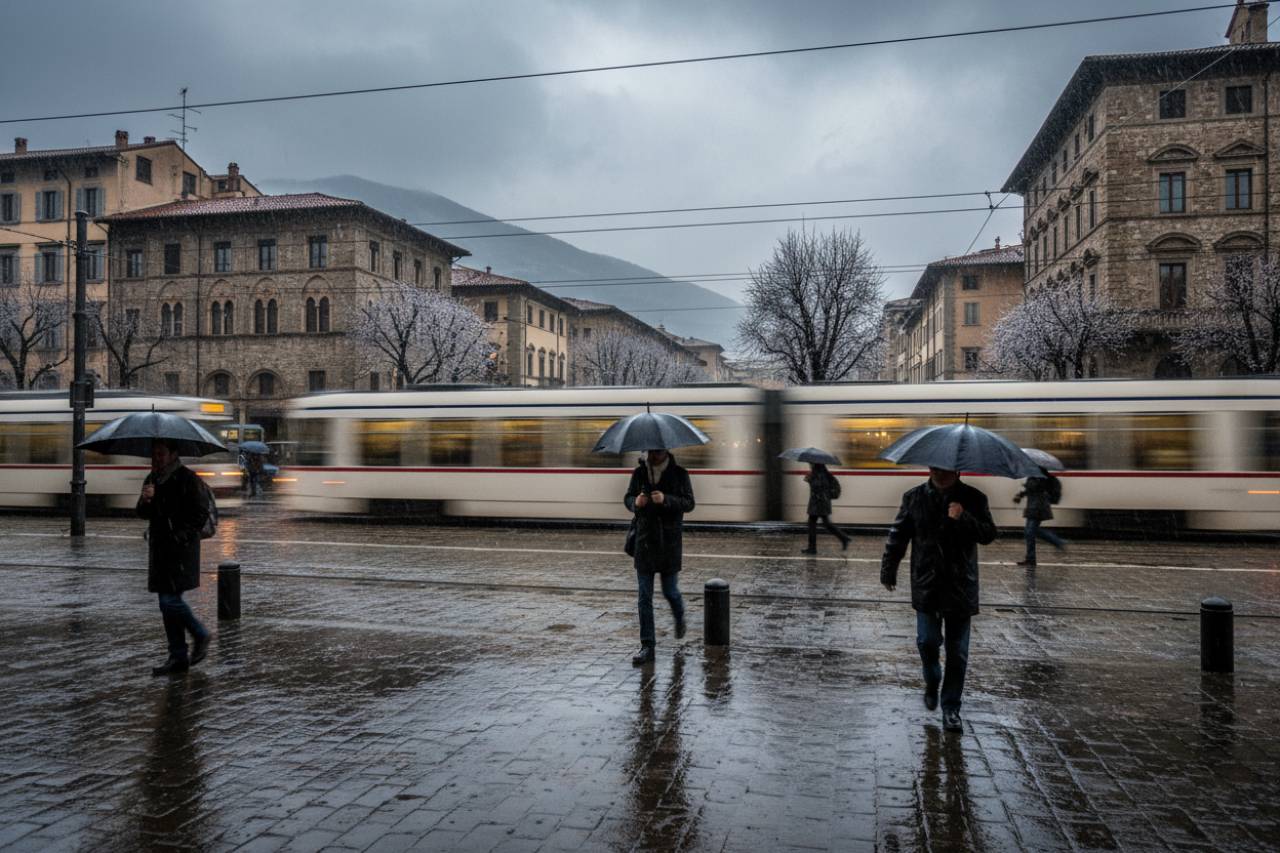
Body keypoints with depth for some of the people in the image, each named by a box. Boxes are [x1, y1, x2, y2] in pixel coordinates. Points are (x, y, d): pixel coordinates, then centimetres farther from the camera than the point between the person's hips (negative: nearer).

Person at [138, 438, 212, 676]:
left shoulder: (187, 478, -9)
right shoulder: (152, 478, 12)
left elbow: (201, 514, -10)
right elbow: (143, 514, 10)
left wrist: (182, 537, -16)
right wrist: (145, 500, -11)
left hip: (181, 549, -7)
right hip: (160, 547, 7)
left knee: (170, 601, -12)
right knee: (167, 603, 9)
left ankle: (201, 636, 11)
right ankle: (178, 657, 17)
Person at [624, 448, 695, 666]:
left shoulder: (679, 474, -4)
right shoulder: (639, 473, 3)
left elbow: (689, 503, -10)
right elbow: (628, 498, 10)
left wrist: (666, 500, -27)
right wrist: (635, 502, -14)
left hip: (669, 541, -2)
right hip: (644, 540, 2)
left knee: (670, 590, 8)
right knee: (644, 596, 0)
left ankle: (679, 618, 42)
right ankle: (647, 646, 6)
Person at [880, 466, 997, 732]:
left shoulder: (974, 498, -1)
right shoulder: (914, 498, 1)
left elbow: (988, 535, -7)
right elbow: (897, 535, 7)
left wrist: (964, 519, -24)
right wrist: (888, 570, 7)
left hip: (961, 587, 0)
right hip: (926, 584, 0)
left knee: (957, 652, 5)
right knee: (927, 641, -2)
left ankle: (951, 708, 18)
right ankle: (932, 682, 30)